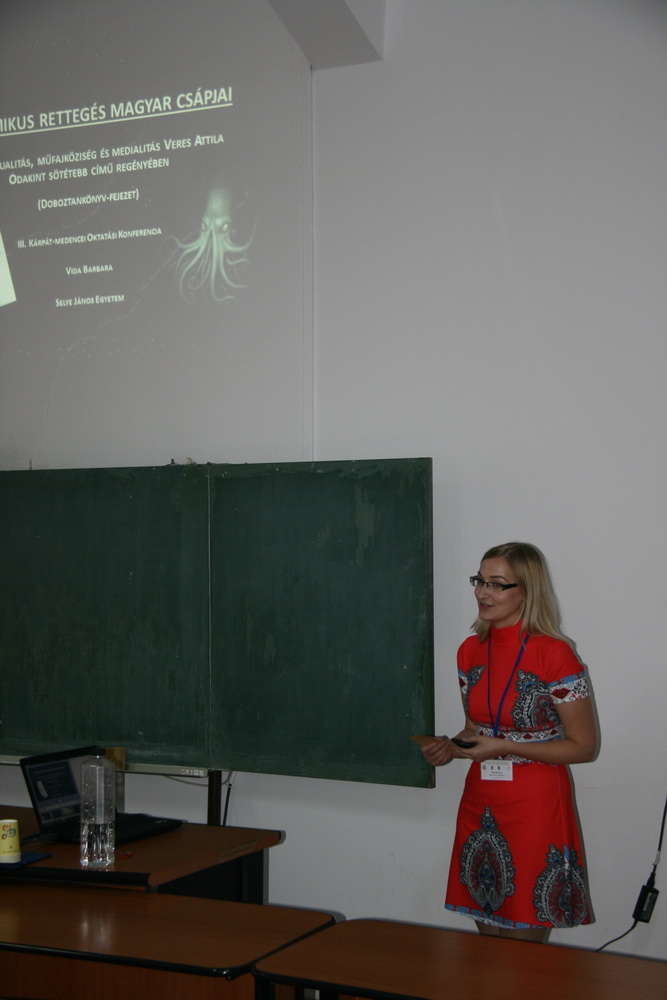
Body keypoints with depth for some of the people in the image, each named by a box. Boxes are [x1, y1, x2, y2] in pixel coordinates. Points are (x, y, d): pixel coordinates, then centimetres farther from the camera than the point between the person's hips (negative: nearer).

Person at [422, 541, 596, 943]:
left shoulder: (555, 654, -13)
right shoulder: (471, 651, 6)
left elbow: (584, 746, -10)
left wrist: (504, 748, -18)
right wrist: (451, 748, -3)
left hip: (535, 808, -6)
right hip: (480, 805, 6)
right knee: (488, 942, 14)